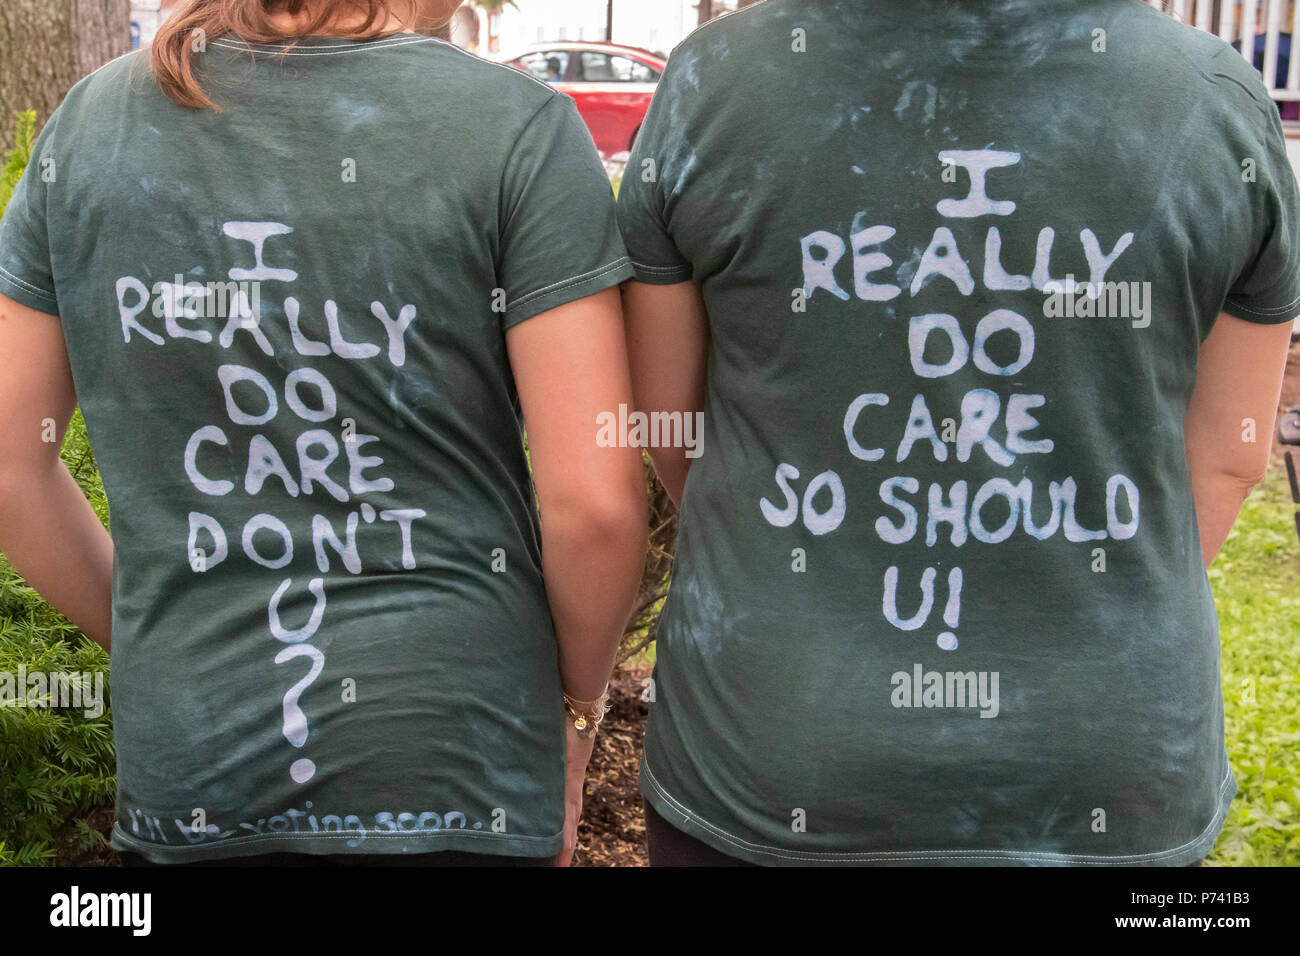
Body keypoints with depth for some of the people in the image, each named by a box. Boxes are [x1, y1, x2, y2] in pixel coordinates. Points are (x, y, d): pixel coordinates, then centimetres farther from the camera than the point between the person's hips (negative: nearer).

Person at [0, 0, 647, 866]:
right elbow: (597, 498, -16)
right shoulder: (518, 127, -12)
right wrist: (576, 708, 2)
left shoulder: (90, 121, 0)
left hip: (189, 763, 3)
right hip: (453, 761, -3)